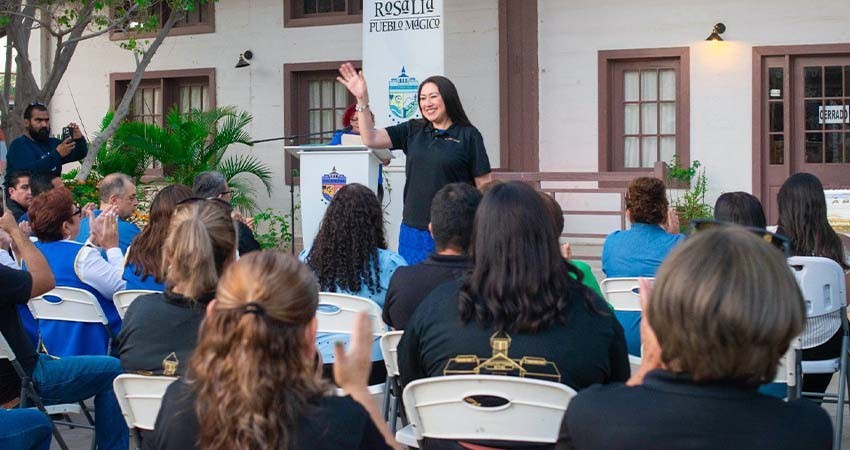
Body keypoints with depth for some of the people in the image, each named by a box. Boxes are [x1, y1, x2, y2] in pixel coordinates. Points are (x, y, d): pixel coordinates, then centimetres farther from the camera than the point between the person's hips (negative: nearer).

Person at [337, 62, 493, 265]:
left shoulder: (468, 135, -2)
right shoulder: (412, 131, 10)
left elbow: (484, 184, -2)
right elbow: (370, 139, 2)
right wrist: (362, 99, -7)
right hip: (413, 231, 4)